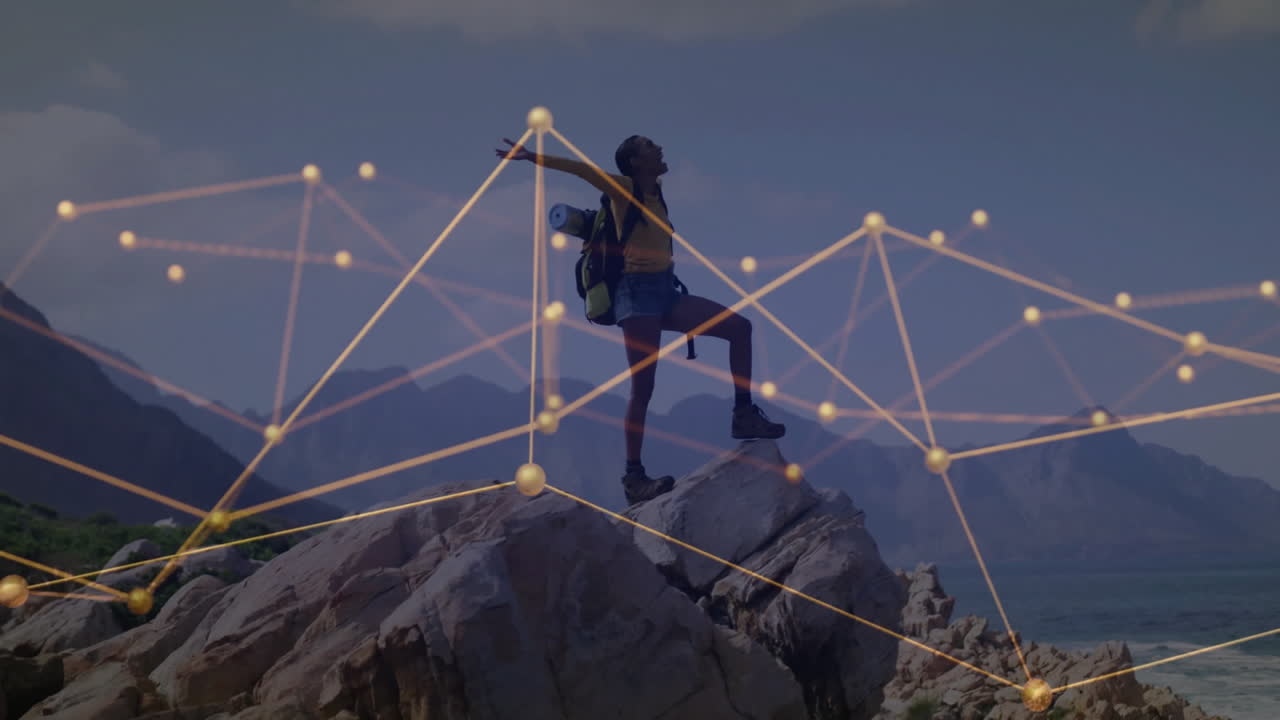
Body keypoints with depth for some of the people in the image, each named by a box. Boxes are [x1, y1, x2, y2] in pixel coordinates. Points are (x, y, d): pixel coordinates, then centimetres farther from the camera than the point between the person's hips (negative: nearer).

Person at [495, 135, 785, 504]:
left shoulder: (655, 196, 19)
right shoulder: (624, 189, -2)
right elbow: (580, 168, -15)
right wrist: (533, 158, -24)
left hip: (665, 291, 8)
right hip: (638, 291, -8)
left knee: (739, 327, -2)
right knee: (643, 387, -11)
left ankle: (744, 415, -2)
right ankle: (634, 476, -8)